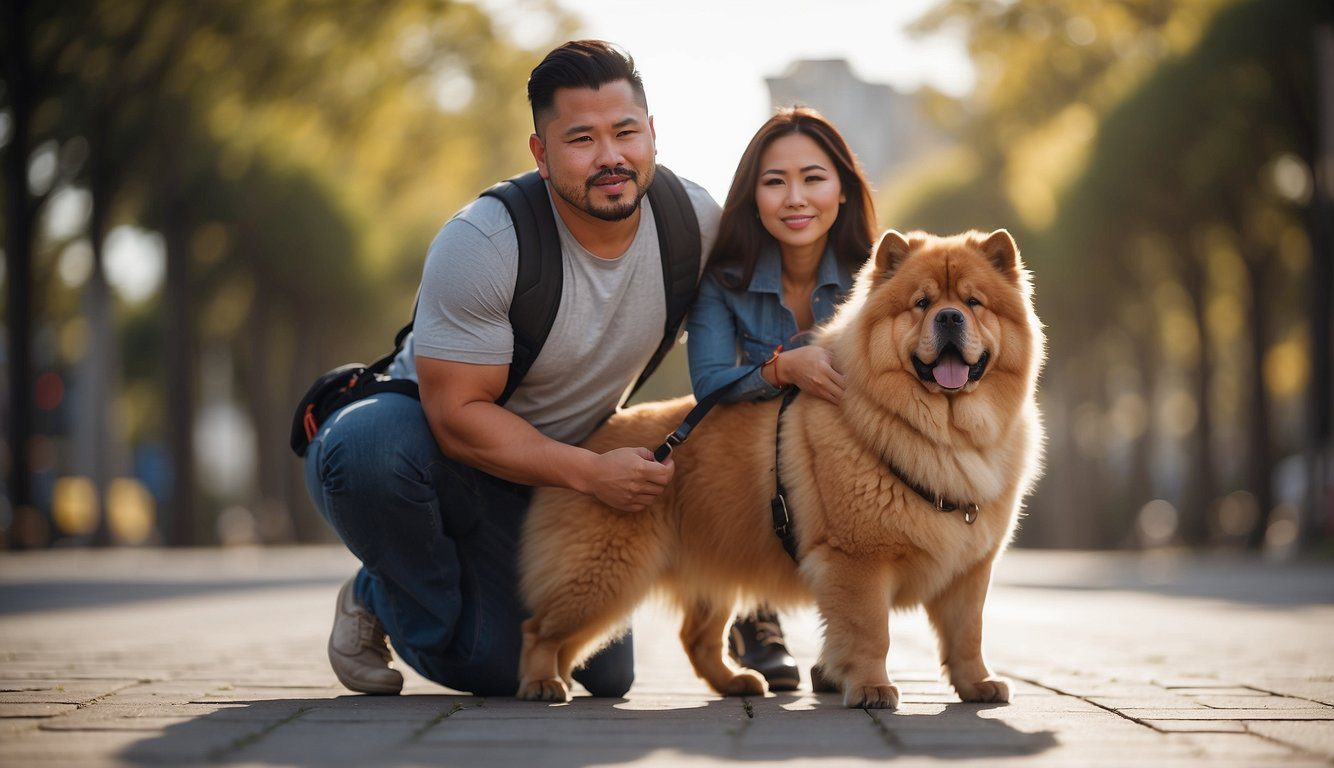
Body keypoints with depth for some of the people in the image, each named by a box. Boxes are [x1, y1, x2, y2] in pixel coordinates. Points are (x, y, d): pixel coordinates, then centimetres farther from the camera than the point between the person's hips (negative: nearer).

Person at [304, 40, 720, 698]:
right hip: (425, 434, -5)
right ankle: (427, 610, -7)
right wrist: (591, 474, -32)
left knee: (605, 676, -3)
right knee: (370, 443, -41)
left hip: (555, 467, 5)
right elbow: (457, 415, -27)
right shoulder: (481, 243, -28)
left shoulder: (694, 219, -11)